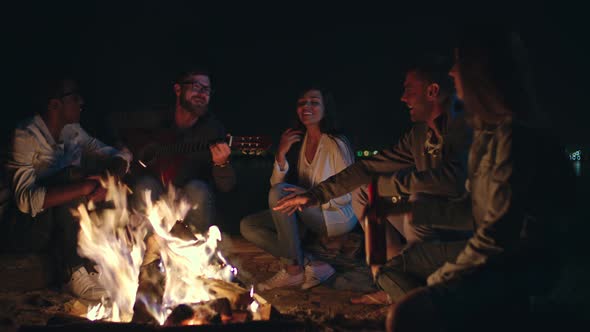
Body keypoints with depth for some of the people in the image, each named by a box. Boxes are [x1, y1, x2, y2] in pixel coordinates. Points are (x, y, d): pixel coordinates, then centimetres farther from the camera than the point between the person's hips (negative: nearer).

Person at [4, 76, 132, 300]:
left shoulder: (73, 131, 5)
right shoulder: (26, 136, -17)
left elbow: (121, 155, 2)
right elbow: (26, 199, -30)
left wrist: (109, 178, -20)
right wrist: (84, 187, -35)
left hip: (67, 227, 7)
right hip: (29, 229, -7)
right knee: (71, 175, -27)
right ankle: (73, 273, -26)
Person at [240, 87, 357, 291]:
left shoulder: (336, 144, -10)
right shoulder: (296, 142, 7)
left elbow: (349, 194, -13)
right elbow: (277, 183, 3)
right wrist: (281, 155, -14)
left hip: (339, 216, -7)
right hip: (307, 217, 7)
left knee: (279, 192, -29)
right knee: (248, 226, -10)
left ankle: (294, 269, -23)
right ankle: (308, 264, -20)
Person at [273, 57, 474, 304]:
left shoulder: (466, 128, -19)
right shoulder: (420, 134, 6)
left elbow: (452, 180, -34)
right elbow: (369, 168, 11)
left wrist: (387, 184, -18)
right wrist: (316, 194, 9)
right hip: (431, 227, 8)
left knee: (419, 203, -33)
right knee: (363, 195, 9)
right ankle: (396, 286, 7)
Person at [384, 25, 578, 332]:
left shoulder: (515, 134, -20)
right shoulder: (488, 129, 11)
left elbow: (500, 231, -23)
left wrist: (442, 279, -14)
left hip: (523, 269, -10)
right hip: (499, 257, 10)